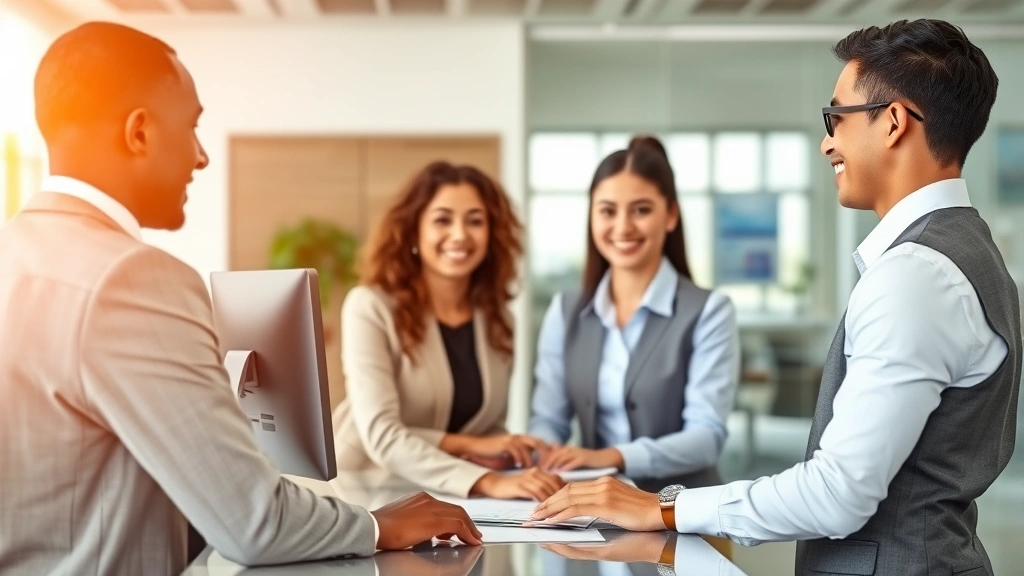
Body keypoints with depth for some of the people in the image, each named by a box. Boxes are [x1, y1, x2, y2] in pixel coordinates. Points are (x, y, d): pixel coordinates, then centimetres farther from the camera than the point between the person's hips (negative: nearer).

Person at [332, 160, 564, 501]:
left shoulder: (496, 315, 5)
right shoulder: (371, 308, -12)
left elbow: (491, 428, 12)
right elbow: (382, 437, -23)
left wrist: (500, 457, -10)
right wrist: (488, 483, -32)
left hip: (445, 499, 5)